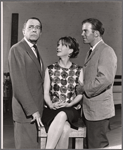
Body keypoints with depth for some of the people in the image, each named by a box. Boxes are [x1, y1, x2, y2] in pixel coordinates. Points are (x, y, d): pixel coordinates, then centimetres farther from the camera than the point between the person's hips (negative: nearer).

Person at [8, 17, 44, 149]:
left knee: (34, 144, 12)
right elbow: (18, 84, -16)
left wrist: (38, 108, 8)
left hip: (36, 109, 8)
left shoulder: (35, 51, 17)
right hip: (25, 112, -8)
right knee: (26, 145, -2)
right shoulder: (17, 49, -9)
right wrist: (33, 110, -18)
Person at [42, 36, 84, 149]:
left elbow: (81, 93, 2)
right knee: (65, 129, -32)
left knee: (62, 116, -36)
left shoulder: (79, 70, 6)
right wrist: (51, 104, -14)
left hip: (71, 109, 0)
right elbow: (46, 92, 4)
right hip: (52, 109, 0)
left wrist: (69, 104, -14)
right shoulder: (50, 69, 8)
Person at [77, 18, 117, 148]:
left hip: (99, 109, -9)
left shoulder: (106, 51, -13)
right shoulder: (92, 52, 17)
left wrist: (83, 89, -15)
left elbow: (105, 79, -23)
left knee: (97, 145, 0)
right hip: (90, 109, 9)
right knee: (91, 144, 17)